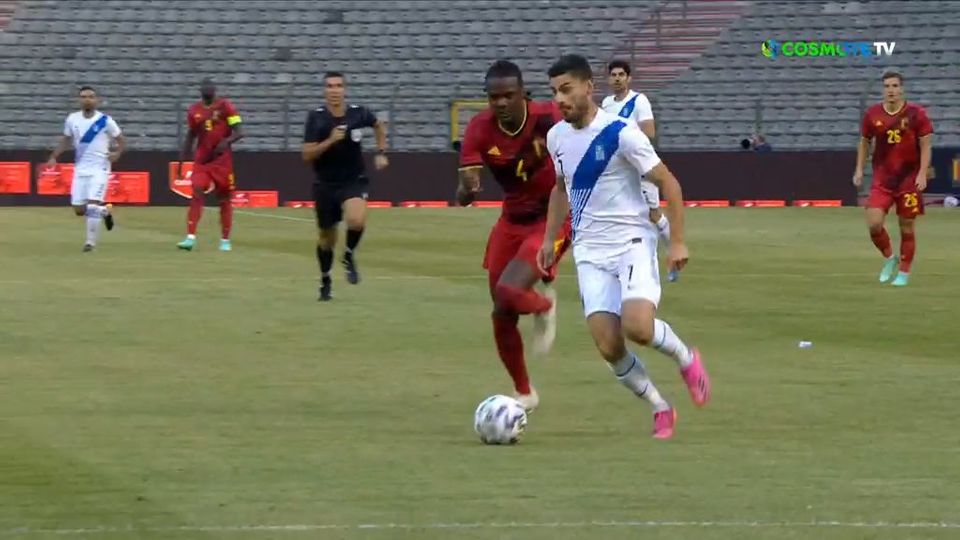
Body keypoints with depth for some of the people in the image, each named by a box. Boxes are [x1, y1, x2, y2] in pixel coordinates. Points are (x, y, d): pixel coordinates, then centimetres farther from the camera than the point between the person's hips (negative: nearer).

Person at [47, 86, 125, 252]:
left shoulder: (105, 121, -8)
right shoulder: (72, 120, 2)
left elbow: (121, 142, 1)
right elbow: (65, 141, 15)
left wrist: (117, 153, -17)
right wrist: (53, 157, 4)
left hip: (99, 169, -4)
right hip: (80, 169, 4)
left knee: (93, 204, -17)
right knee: (79, 210, 2)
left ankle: (90, 242, -6)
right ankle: (105, 211, 32)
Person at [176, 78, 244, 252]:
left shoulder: (225, 106, -4)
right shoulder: (194, 110, 7)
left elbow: (239, 132, -10)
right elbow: (190, 138, 15)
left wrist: (227, 141, -30)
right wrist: (181, 162, 12)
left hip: (222, 160, -2)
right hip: (202, 159, 2)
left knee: (225, 198, 5)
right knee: (197, 194, -12)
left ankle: (225, 240, 16)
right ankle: (190, 237, -17)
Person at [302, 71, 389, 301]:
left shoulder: (358, 113, -6)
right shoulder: (316, 118, -11)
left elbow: (379, 126, 18)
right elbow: (307, 155, -15)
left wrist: (381, 153, 10)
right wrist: (330, 140, -27)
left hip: (353, 181, 0)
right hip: (325, 185, 0)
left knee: (357, 220, -30)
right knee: (326, 237, 11)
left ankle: (349, 256, 1)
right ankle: (325, 281, 36)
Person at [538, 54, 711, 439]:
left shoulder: (621, 134, -13)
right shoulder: (556, 137, 6)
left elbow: (667, 183, -9)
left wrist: (678, 241, -13)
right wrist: (550, 239, 19)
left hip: (633, 244, -5)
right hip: (590, 252, 5)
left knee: (638, 328, -26)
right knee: (608, 347, -9)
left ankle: (686, 358, 7)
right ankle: (661, 410, 12)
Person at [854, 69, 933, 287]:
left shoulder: (916, 114, -6)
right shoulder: (872, 114, 1)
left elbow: (925, 145, -4)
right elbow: (864, 142, 15)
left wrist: (922, 173, -13)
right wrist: (859, 169, 7)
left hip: (909, 180, -2)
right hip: (882, 179, 2)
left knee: (907, 228, 4)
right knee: (874, 224, -12)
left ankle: (904, 273, 20)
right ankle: (889, 258, 16)